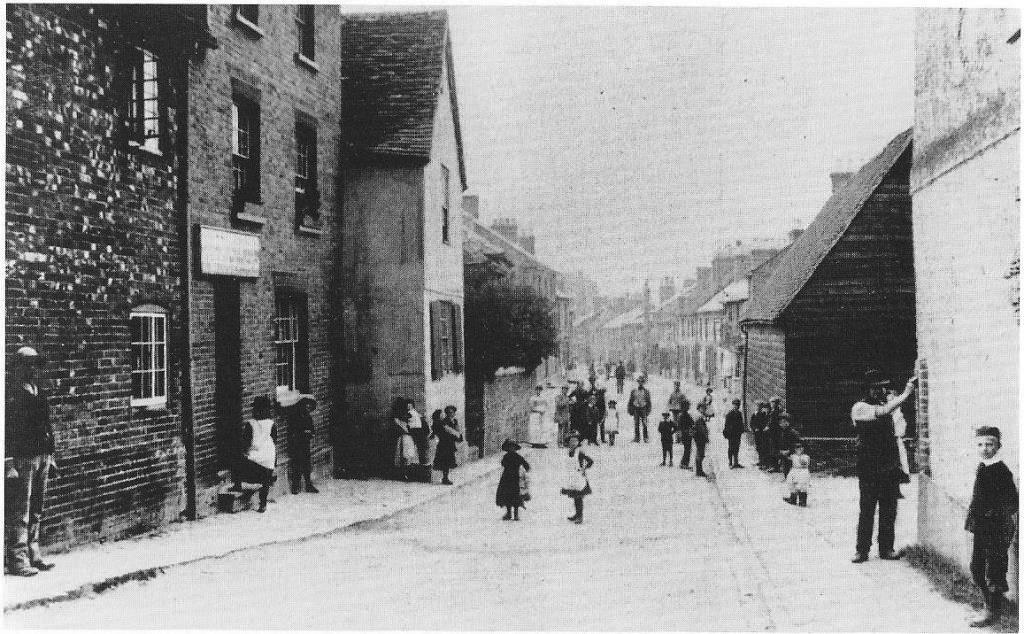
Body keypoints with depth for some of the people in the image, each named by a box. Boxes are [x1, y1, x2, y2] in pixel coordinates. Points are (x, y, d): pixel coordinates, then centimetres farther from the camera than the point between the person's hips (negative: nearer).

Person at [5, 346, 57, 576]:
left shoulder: (40, 392, 14)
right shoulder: (11, 394, -9)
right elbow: (6, 430, -13)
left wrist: (51, 454, 17)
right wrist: (8, 463, -18)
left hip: (42, 457, 7)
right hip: (21, 459, -7)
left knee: (36, 511, 13)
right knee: (18, 511, -2)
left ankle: (32, 553, 21)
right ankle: (17, 558, 3)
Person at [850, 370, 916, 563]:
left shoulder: (884, 404, 14)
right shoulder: (859, 408, -7)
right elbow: (883, 411, -24)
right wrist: (905, 393, -22)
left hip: (891, 467, 6)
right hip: (869, 469, -6)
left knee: (889, 510, 8)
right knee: (867, 510, -3)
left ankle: (886, 549, 17)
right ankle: (862, 551, 5)